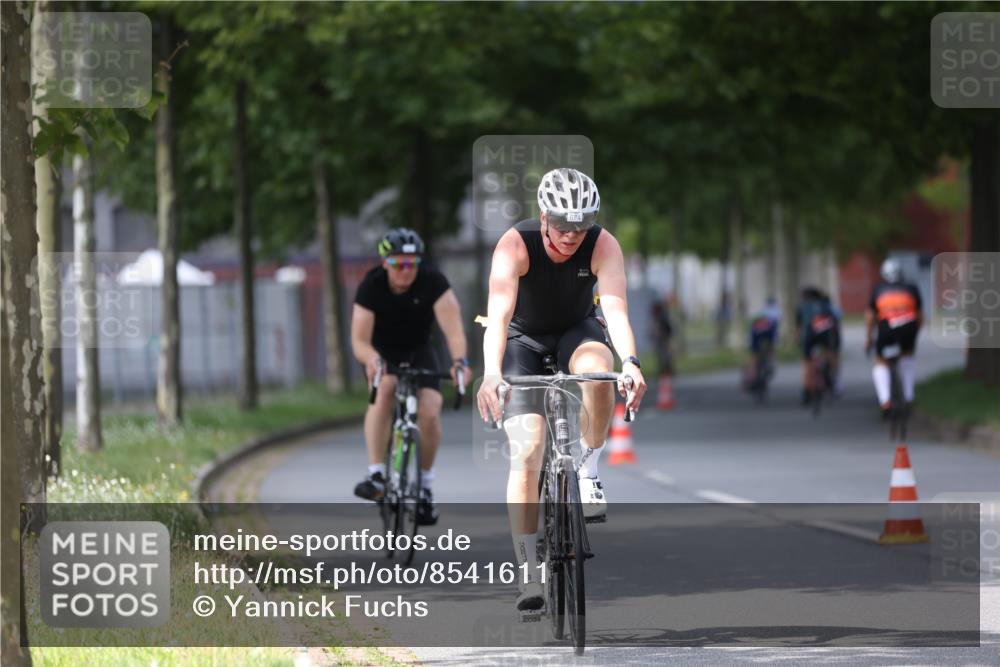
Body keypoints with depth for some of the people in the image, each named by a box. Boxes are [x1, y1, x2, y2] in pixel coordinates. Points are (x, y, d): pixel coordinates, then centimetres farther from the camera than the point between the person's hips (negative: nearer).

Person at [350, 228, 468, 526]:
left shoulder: (432, 281, -26)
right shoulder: (371, 286, -26)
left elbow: (452, 326, -36)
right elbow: (359, 340, -31)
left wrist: (459, 361, -54)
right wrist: (371, 359, -54)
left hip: (419, 351, 1)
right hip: (382, 352, -1)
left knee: (430, 412, -20)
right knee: (384, 390, -33)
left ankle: (425, 485, 1)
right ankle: (375, 474, -35)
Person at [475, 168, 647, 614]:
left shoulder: (603, 246, -24)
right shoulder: (515, 246, -29)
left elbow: (615, 306, -37)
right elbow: (498, 313, -41)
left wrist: (630, 362, -55)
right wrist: (491, 374, -57)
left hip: (576, 331, 1)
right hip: (524, 339, -1)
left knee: (598, 368, -36)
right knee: (527, 450, -15)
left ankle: (588, 470, -13)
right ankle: (530, 574, -10)